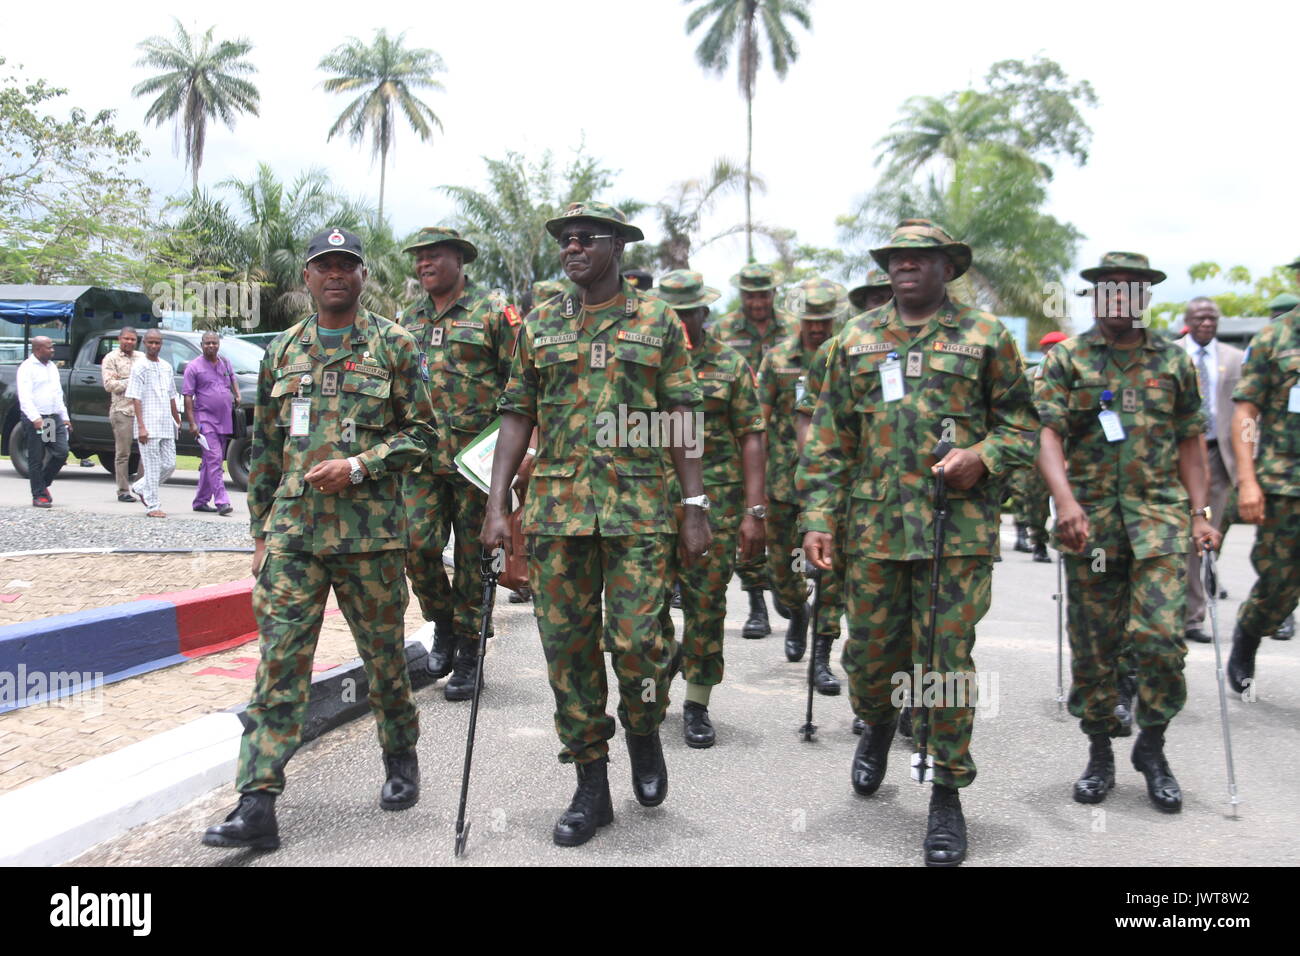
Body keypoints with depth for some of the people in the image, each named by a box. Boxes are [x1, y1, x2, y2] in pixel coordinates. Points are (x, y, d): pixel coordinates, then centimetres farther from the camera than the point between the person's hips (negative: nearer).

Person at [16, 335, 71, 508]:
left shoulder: (52, 367, 18)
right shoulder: (27, 368, -6)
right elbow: (24, 396, -15)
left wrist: (64, 416, 19)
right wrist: (35, 418, -26)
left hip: (55, 418, 7)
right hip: (35, 420, -7)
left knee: (62, 453, -2)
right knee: (36, 459, -1)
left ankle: (44, 484, 19)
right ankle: (39, 496, 5)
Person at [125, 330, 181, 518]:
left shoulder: (167, 367, 14)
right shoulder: (140, 368, -4)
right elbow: (136, 398, -9)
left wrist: (177, 421, 20)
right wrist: (141, 426, -16)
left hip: (166, 426, 6)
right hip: (149, 425, -6)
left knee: (169, 464, 6)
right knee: (152, 467, -4)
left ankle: (141, 488, 26)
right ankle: (153, 506, 4)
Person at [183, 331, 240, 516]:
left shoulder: (225, 363, 14)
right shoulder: (194, 367, -3)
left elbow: (233, 379, 33)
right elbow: (188, 397, -6)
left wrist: (237, 395, 12)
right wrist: (192, 423, -13)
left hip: (224, 421, 6)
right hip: (205, 419, -6)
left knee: (209, 462, 11)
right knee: (214, 459, -15)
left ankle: (201, 501, 19)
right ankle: (221, 501, -19)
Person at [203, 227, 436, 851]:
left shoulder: (393, 345, 2)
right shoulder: (282, 351, 13)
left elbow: (422, 432, 0)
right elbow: (264, 448, 16)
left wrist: (358, 466, -14)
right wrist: (261, 530, 13)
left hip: (370, 531, -2)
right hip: (292, 532, 3)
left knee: (384, 654, 9)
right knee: (278, 662, -3)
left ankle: (400, 758, 33)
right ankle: (257, 804, -1)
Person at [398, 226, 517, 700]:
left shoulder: (494, 311, -1)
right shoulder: (408, 320, 15)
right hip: (424, 458, 4)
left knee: (474, 555, 3)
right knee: (418, 545, -6)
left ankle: (469, 652, 16)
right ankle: (442, 624, 20)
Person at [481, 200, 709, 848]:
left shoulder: (658, 321, 5)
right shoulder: (539, 325, 12)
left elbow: (681, 417, 3)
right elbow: (517, 418, 10)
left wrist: (695, 506, -3)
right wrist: (497, 505, 2)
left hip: (639, 508, -2)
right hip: (555, 507, 3)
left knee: (636, 639, -8)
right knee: (567, 644, 4)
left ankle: (644, 732, 26)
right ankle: (591, 786, 18)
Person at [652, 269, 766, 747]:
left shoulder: (730, 364, 5)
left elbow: (751, 437, 2)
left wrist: (755, 510, -6)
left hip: (716, 500, -1)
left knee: (706, 604, 2)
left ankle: (697, 706, 15)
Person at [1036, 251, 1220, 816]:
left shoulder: (1173, 360, 11)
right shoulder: (1066, 359, 4)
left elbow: (1191, 441, 14)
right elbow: (1047, 432, -7)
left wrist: (1200, 513, 7)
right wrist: (1065, 500, -22)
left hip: (1159, 517, 1)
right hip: (1089, 520, 0)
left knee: (1161, 636, -10)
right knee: (1092, 645, 5)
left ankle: (1152, 747, 12)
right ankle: (1100, 753, 21)